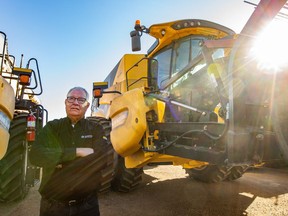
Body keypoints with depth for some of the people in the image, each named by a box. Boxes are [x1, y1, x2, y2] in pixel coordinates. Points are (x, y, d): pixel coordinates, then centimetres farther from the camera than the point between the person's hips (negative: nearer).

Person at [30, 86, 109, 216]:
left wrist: (61, 163, -18)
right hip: (52, 205, 1)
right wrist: (77, 152, -22)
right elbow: (35, 155, -15)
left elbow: (100, 160, -17)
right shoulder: (52, 127, 1)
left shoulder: (96, 129, -2)